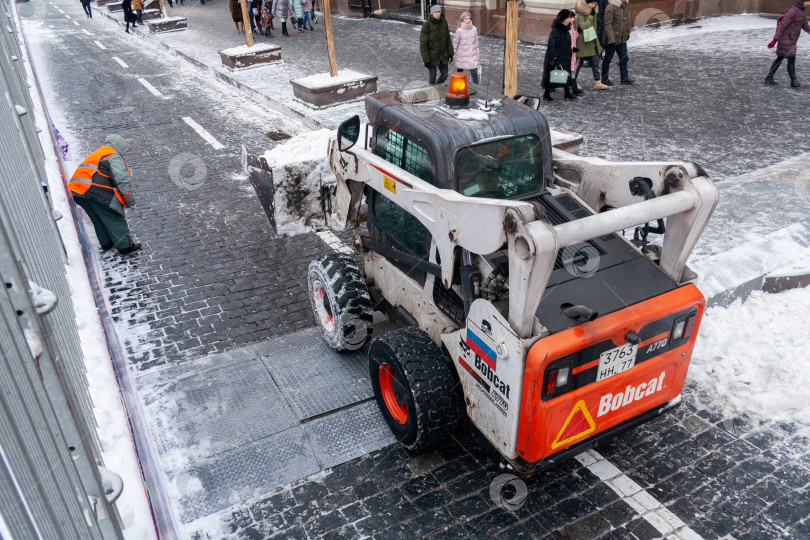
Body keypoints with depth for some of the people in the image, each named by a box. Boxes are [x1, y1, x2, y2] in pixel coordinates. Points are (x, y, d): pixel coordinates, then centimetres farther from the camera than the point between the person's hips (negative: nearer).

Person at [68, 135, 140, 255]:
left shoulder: (95, 154, 28)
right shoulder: (114, 157, -2)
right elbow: (122, 180, -11)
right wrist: (130, 201, -6)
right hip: (97, 192, -9)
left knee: (99, 220, 23)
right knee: (114, 219, 2)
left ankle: (106, 244, 34)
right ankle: (126, 247, 7)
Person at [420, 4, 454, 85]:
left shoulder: (444, 22, -4)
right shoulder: (427, 25, -19)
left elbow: (448, 38, 6)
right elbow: (423, 44, -17)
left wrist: (450, 53, 5)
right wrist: (426, 60, -18)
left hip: (442, 55, 5)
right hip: (431, 56, -5)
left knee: (444, 75, 9)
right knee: (433, 77, 4)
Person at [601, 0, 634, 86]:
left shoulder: (626, 7, 7)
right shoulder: (610, 8, -17)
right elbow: (608, 24, -21)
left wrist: (627, 33, 18)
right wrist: (611, 39, -26)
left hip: (622, 39, 7)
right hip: (612, 40, -7)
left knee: (624, 58, 8)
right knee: (608, 59, 5)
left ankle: (624, 78, 16)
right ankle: (604, 79, 15)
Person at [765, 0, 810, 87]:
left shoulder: (803, 12, 10)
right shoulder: (792, 11, -17)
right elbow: (782, 25, -20)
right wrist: (775, 40, -22)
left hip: (792, 41, 9)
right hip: (786, 40, -9)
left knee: (780, 59, 14)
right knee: (791, 59, -11)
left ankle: (769, 78, 23)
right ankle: (794, 81, -5)